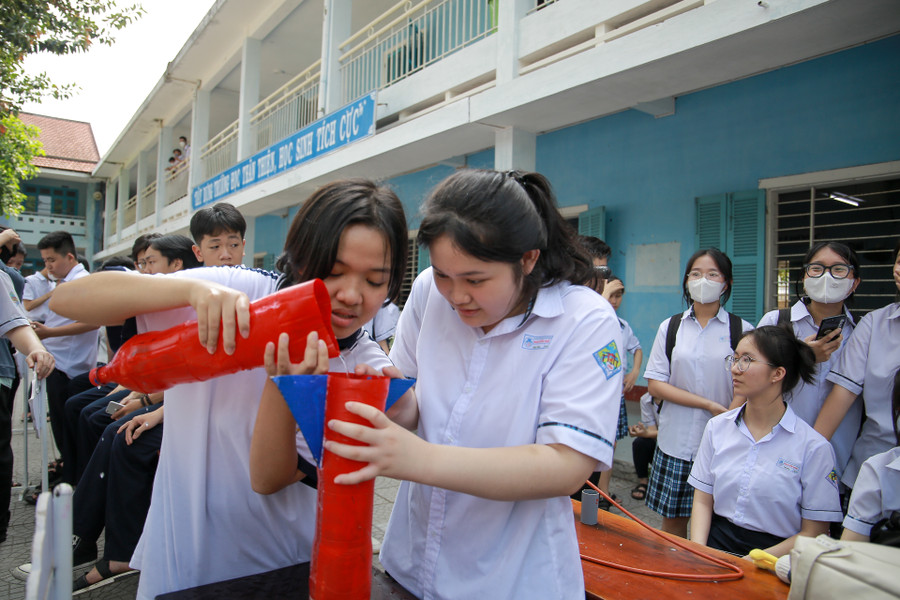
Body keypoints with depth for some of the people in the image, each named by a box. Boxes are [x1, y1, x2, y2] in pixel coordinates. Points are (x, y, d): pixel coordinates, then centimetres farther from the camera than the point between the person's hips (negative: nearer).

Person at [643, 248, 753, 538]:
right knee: (672, 523, 9)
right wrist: (709, 404, -10)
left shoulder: (742, 330, 1)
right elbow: (655, 384, -1)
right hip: (676, 441, 1)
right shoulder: (670, 327, 5)